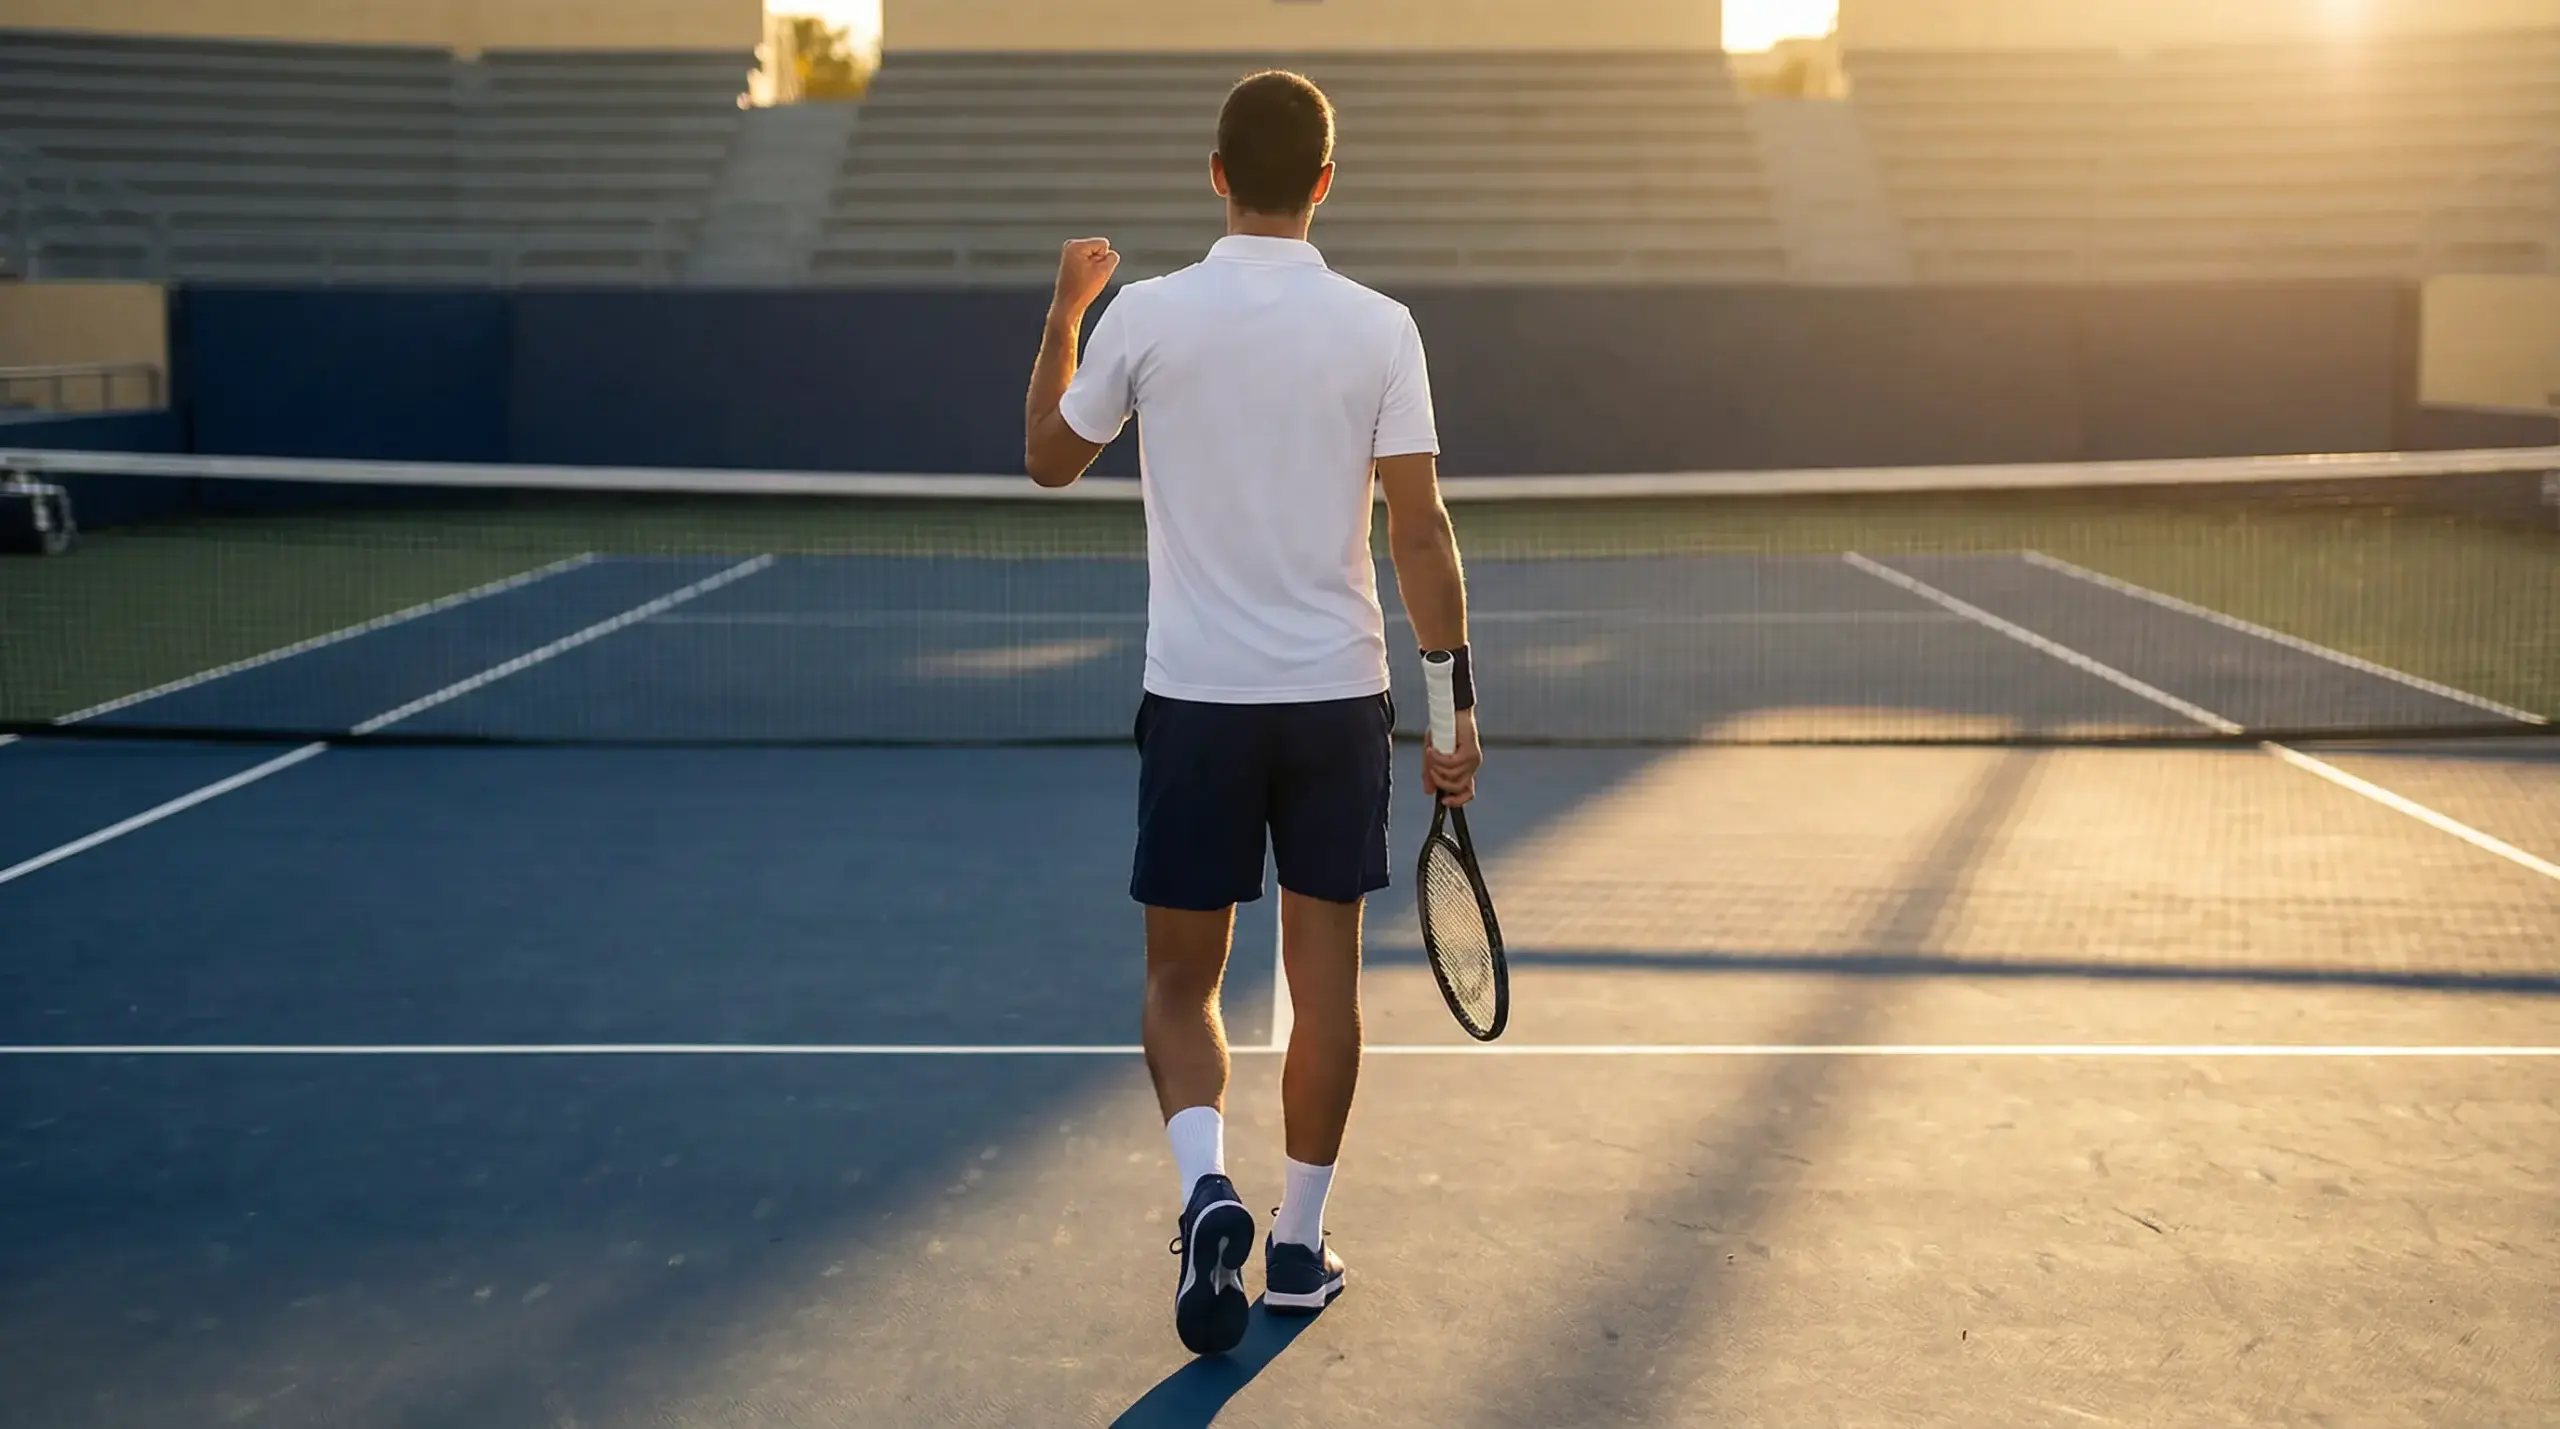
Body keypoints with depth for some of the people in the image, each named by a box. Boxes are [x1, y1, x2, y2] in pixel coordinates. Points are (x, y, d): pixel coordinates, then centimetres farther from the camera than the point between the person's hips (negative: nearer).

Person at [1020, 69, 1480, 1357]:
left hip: (1196, 696, 0)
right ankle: (1298, 1247, 21)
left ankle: (1207, 1190, -12)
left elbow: (1049, 457, 12)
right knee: (1324, 974, 13)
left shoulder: (1147, 314, -4)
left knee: (1181, 977, 11)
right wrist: (1454, 706, -1)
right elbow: (1419, 532, -8)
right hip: (1340, 694, 1)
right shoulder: (1378, 328, -5)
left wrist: (1064, 313, 25)